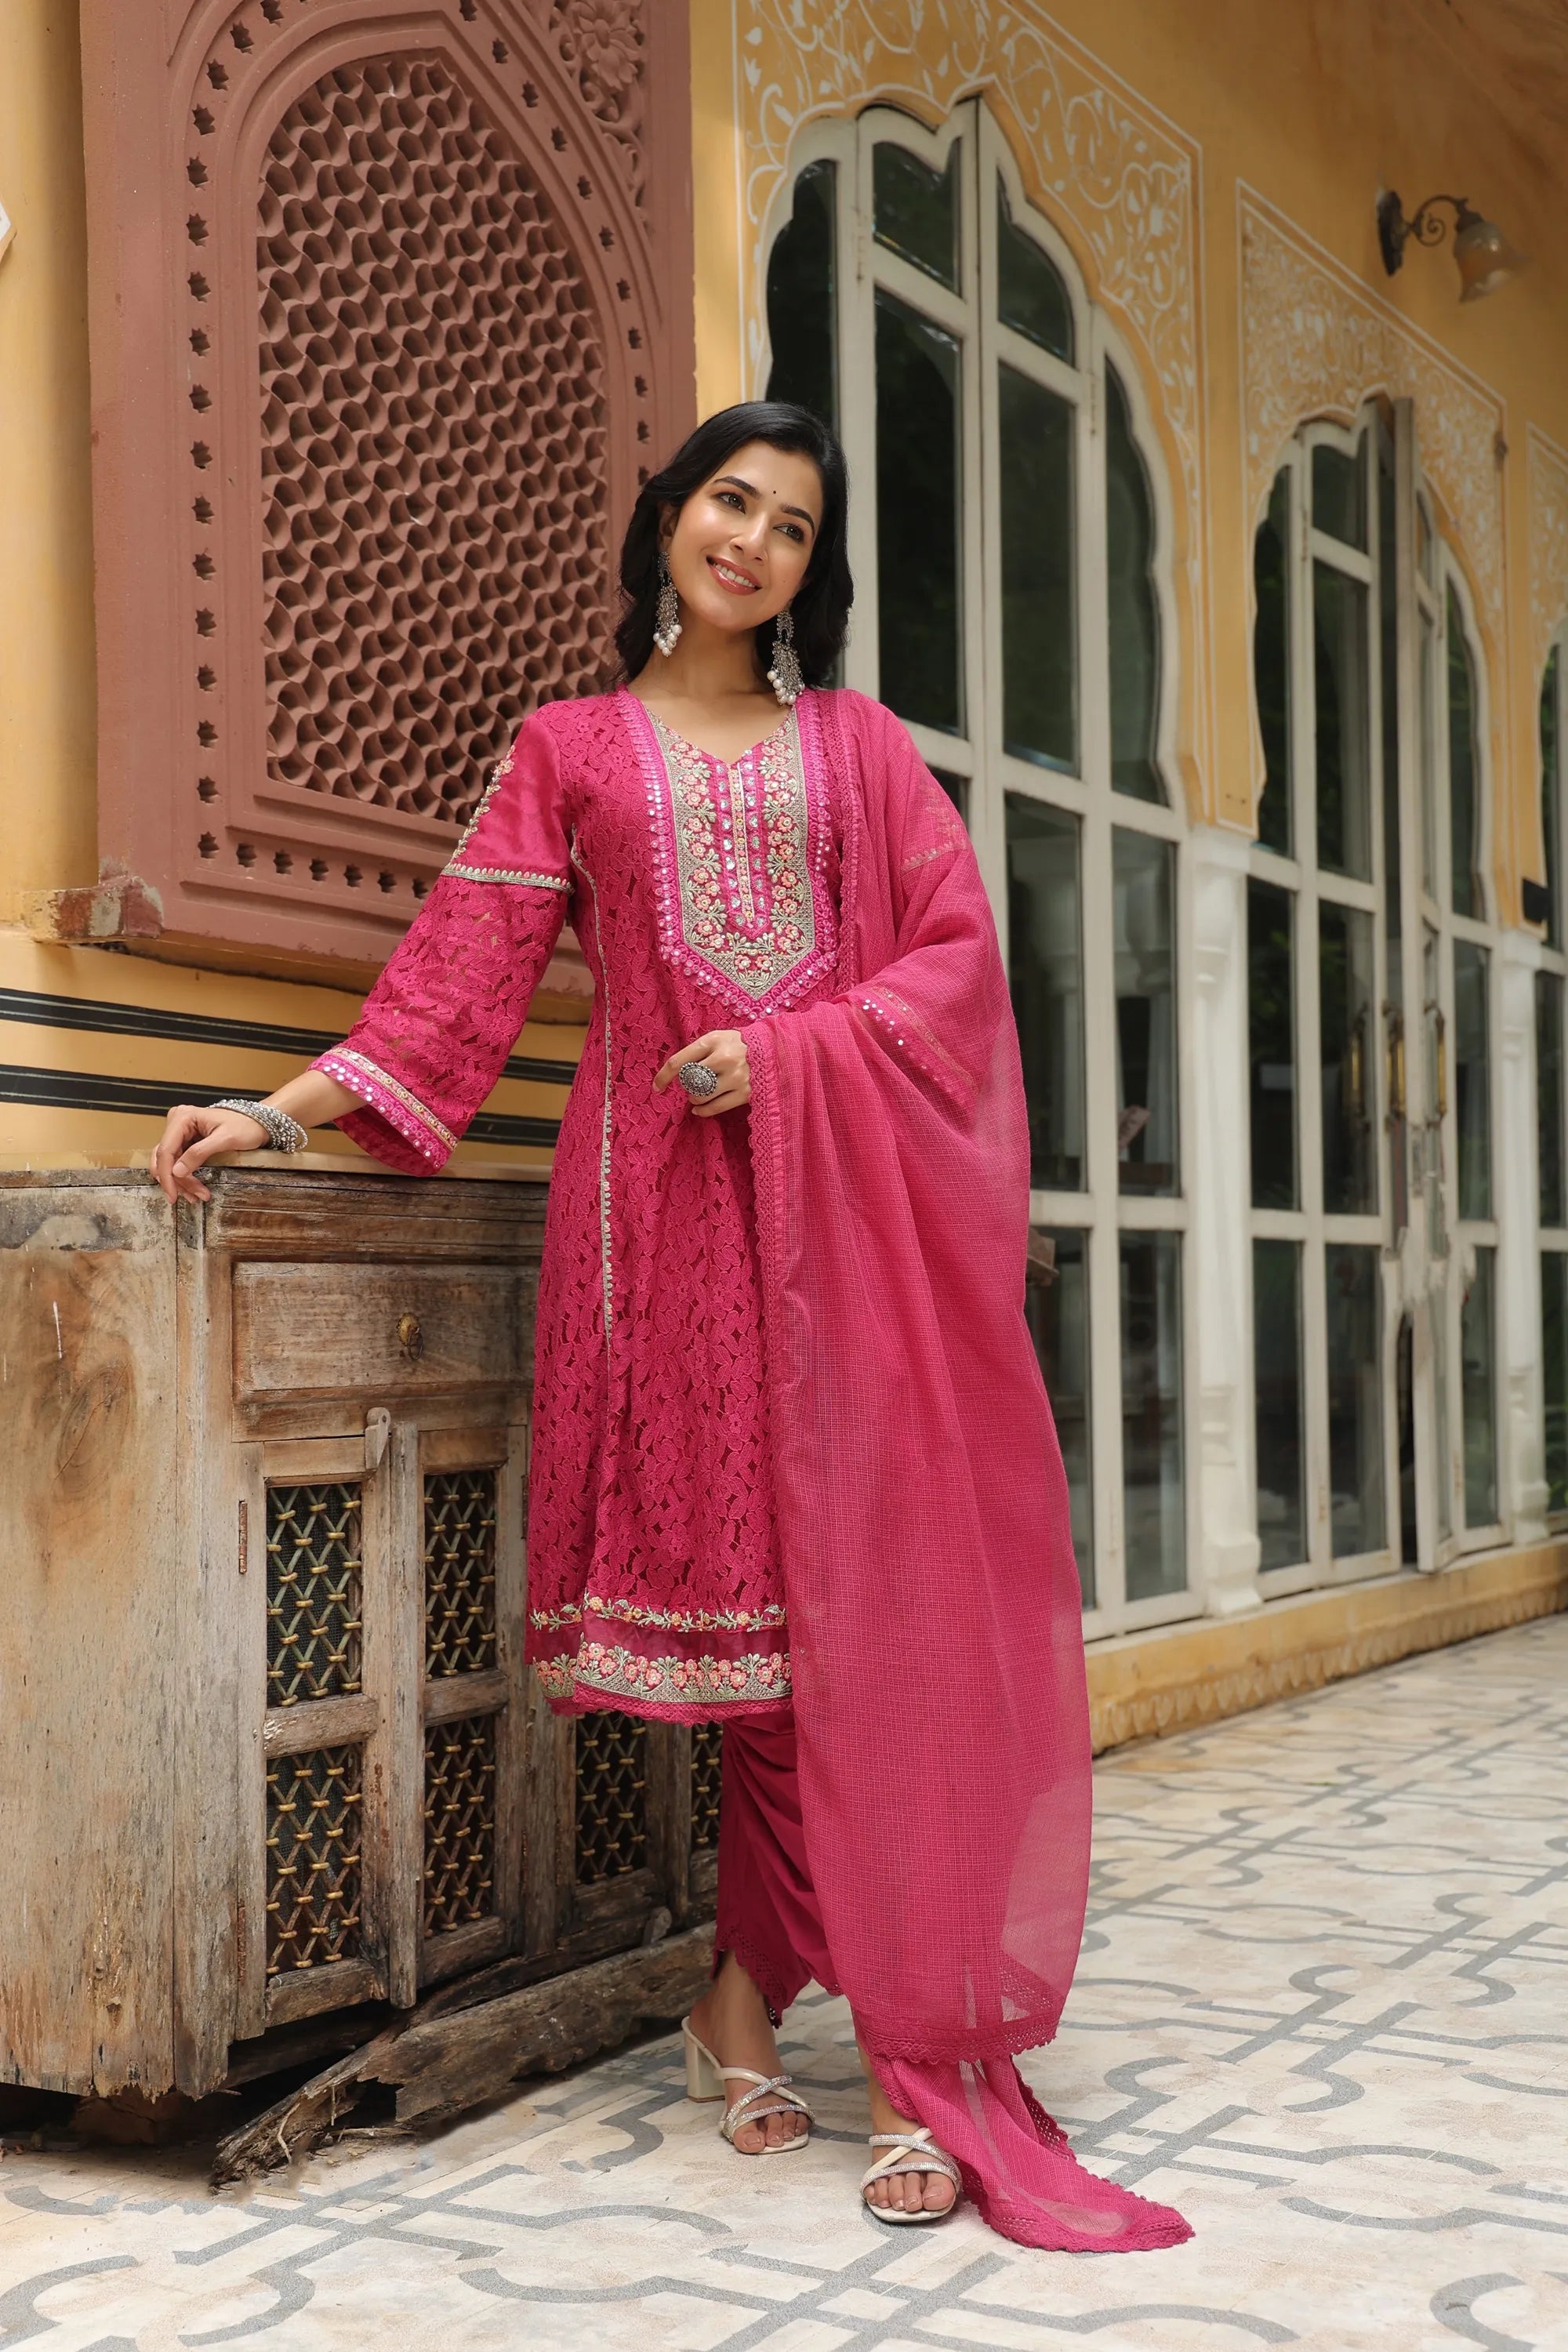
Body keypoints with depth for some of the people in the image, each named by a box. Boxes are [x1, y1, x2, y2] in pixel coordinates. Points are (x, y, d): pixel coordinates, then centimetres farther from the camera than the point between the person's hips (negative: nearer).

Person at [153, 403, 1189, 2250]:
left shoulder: (860, 745, 16)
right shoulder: (572, 749, 14)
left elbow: (956, 951, 7)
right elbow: (463, 967, 7)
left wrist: (787, 1052, -8)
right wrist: (282, 1113, -4)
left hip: (853, 1193, 1)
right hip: (671, 1196, -1)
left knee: (870, 1581, -9)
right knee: (748, 1582, -4)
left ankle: (751, 1991, -1)